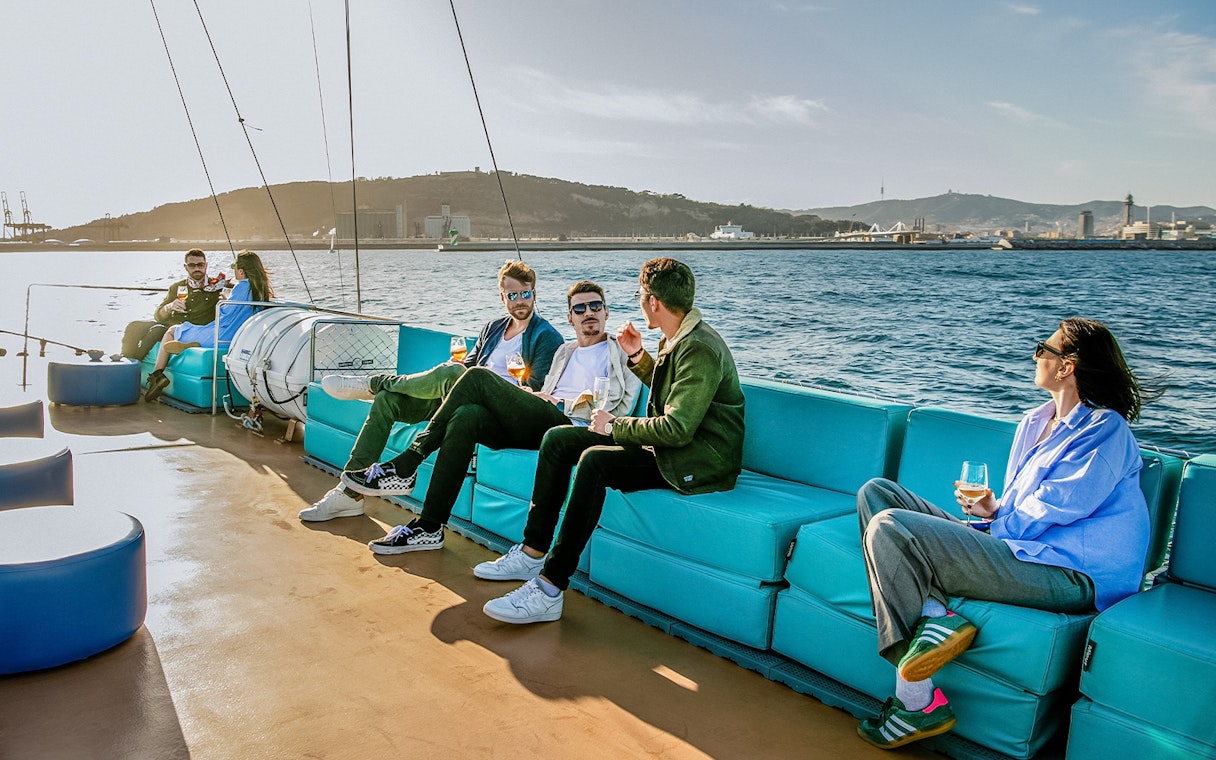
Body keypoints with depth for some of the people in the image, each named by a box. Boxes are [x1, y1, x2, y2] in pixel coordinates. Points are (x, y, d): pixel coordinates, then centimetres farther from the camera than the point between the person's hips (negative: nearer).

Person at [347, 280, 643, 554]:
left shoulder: (621, 352, 14)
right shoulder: (565, 352, 33)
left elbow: (619, 406, -2)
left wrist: (561, 403, -5)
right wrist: (533, 396, 2)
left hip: (569, 428, -6)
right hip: (539, 424, 6)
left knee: (478, 376, -20)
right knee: (466, 416, -25)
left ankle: (404, 467, -17)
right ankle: (429, 526, -25)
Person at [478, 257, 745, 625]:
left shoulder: (700, 349, -21)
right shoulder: (676, 338, 9)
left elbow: (676, 428, -28)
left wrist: (615, 425, -15)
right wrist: (637, 356, 11)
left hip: (699, 461, -10)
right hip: (670, 446, 10)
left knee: (595, 460, -31)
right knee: (557, 438, 1)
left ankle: (549, 588, -27)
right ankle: (532, 553, 4)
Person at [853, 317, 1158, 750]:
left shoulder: (1105, 430, -8)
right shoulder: (1034, 423, 19)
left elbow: (1053, 509, -14)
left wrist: (997, 523, -4)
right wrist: (994, 509, 3)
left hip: (1068, 573, -10)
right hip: (1015, 543, 10)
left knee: (889, 528, -25)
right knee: (876, 492, 2)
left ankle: (918, 702, -19)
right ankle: (932, 615, -20)